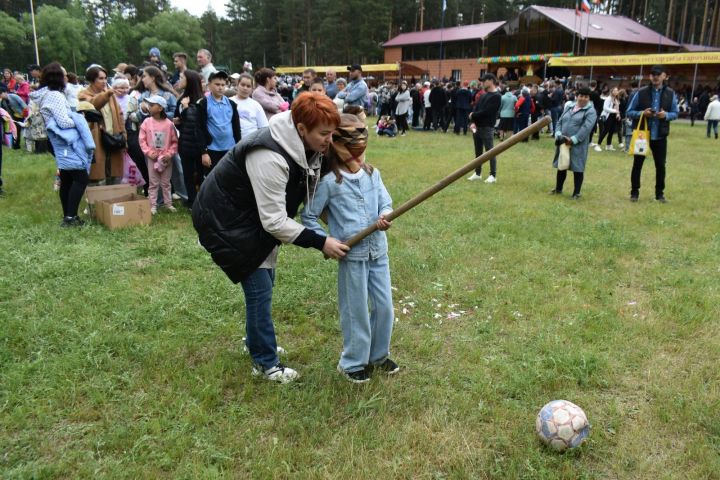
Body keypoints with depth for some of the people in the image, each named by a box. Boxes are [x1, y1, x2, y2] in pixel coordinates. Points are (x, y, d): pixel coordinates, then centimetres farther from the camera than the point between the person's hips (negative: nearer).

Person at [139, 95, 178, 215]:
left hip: (166, 158, 0)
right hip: (152, 158, 0)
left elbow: (174, 141, -3)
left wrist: (169, 154, -12)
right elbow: (142, 140, -3)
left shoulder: (169, 123, -7)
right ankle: (153, 205, 12)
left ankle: (168, 203, 21)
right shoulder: (147, 122, -4)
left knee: (166, 182, 11)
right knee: (153, 183, 6)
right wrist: (149, 152, -12)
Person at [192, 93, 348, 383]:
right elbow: (275, 222, -33)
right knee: (259, 289, -6)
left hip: (256, 215, 9)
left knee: (264, 282, 19)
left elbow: (305, 193, 4)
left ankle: (256, 339, 40)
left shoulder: (305, 146, -9)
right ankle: (265, 363, 9)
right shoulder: (270, 158, -36)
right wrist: (320, 242, -28)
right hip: (225, 219, -9)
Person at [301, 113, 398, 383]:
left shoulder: (372, 173, 5)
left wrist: (385, 216, -13)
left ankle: (378, 355, 35)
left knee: (384, 306, 12)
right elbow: (309, 217, -4)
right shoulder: (328, 181, -9)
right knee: (356, 311, 6)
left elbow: (385, 202, 9)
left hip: (378, 250, 5)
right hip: (351, 254, -5)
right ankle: (353, 363, 26)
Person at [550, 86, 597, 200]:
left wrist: (573, 140, -23)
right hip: (563, 143, 5)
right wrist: (558, 134, -8)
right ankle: (558, 188, 31)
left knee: (577, 168, 0)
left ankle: (576, 193, 11)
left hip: (578, 145, -5)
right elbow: (559, 122, 10)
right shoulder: (569, 107, 12)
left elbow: (586, 128, -17)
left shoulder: (590, 111, -6)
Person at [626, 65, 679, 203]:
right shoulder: (641, 92, -4)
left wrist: (666, 115, -15)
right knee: (637, 164, 6)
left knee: (660, 165, 7)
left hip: (660, 136, 1)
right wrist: (642, 113, -19)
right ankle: (634, 192, 18)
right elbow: (629, 112, -1)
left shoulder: (670, 94, 1)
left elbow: (675, 113, 7)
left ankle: (660, 193, 20)